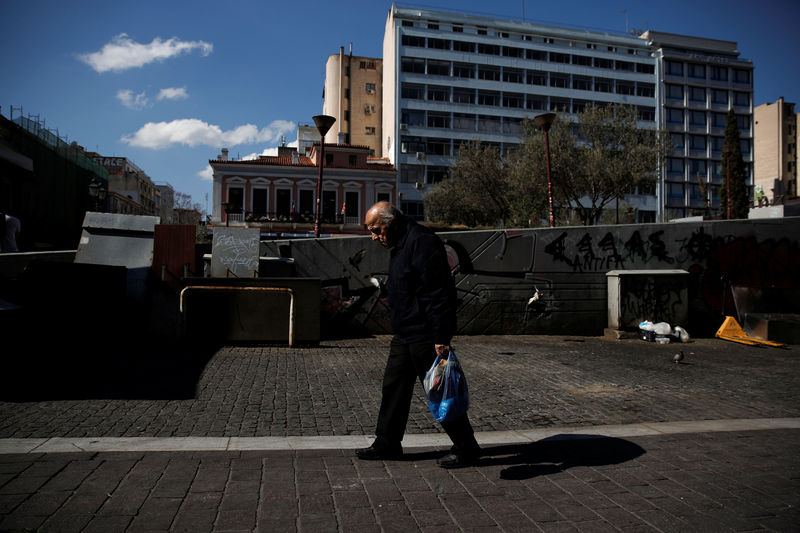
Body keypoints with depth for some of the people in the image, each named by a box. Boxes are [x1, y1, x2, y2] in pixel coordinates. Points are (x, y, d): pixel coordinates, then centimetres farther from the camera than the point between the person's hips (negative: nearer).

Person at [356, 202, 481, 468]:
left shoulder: (422, 243, -19)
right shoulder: (400, 245, 14)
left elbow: (438, 295, -24)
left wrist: (441, 338, -25)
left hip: (425, 336, -10)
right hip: (405, 334, 10)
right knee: (394, 386, 14)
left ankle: (466, 448, 15)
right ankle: (387, 444, 27)